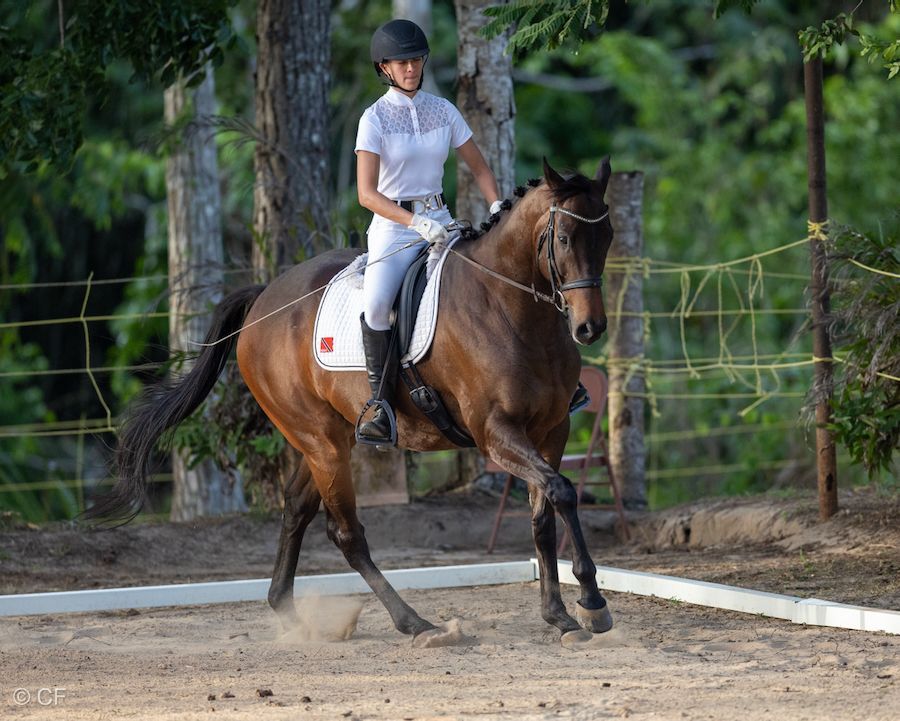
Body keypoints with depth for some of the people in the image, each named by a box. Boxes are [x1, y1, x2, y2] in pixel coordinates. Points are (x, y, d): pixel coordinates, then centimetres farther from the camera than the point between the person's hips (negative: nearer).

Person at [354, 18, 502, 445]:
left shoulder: (443, 110, 7)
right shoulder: (375, 118, -6)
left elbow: (479, 168, 16)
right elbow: (367, 193, -14)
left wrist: (497, 208, -2)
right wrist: (416, 223, -25)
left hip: (438, 219, 4)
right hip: (393, 224, -4)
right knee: (375, 303, -29)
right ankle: (380, 405, -21)